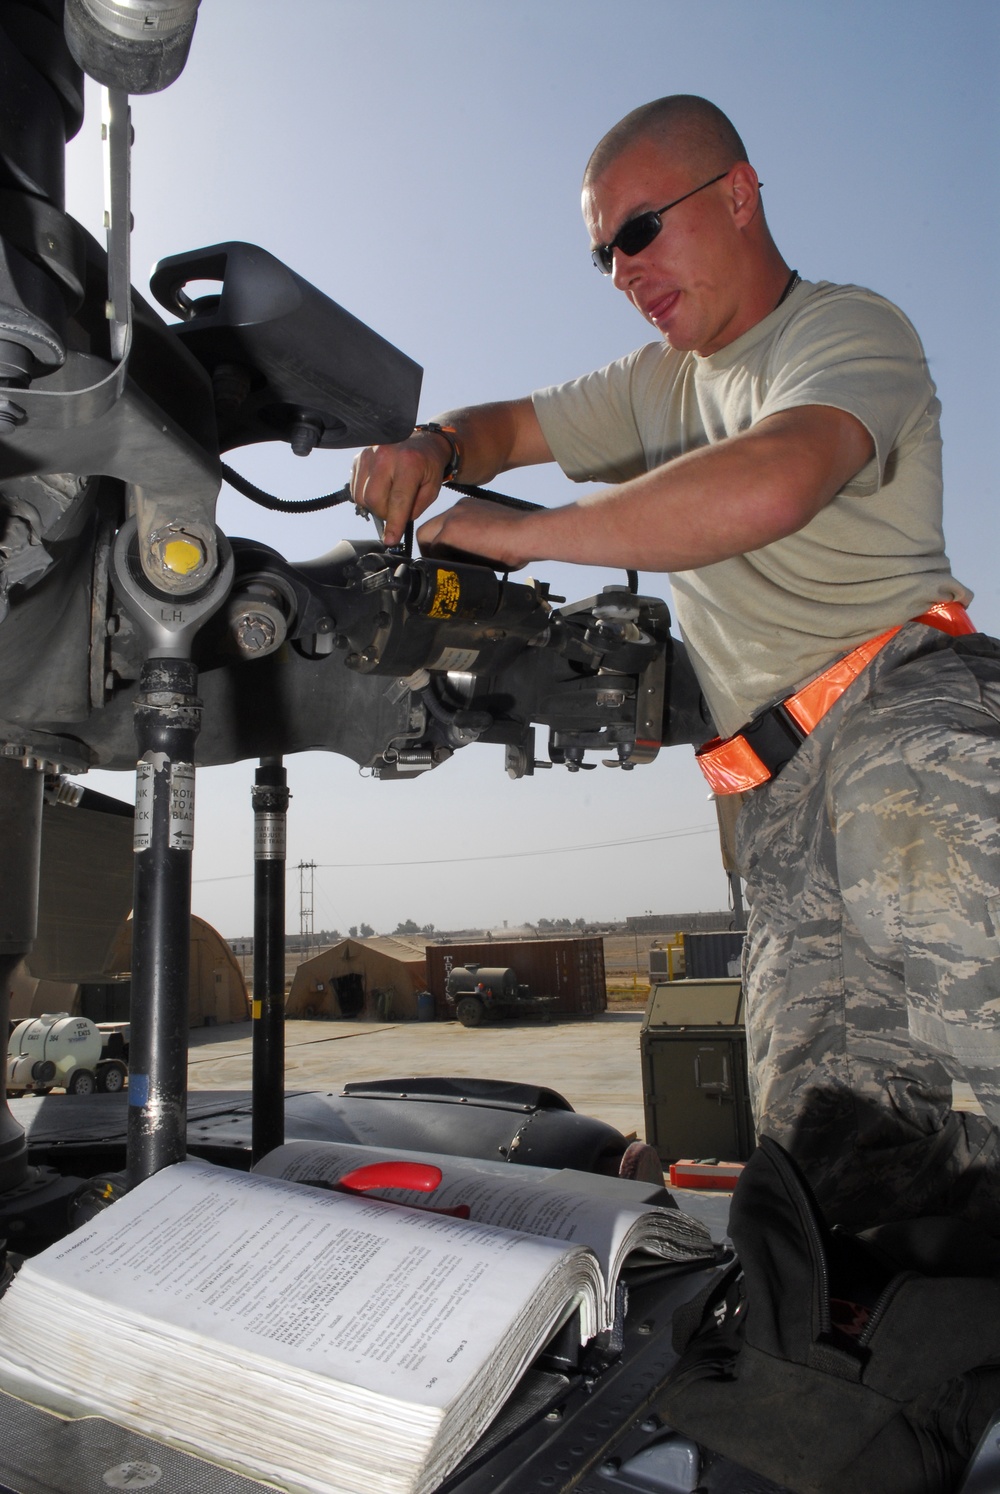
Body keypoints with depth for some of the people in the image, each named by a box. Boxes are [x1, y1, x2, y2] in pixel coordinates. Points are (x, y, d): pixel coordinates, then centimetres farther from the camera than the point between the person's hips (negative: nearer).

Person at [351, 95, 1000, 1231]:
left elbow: (766, 487, -21)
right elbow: (511, 425, 35)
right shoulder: (665, 382, 30)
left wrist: (512, 533, -12)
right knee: (826, 1148, -6)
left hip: (905, 715, -6)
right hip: (783, 788, 7)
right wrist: (434, 447, 8)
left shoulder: (849, 329, 2)